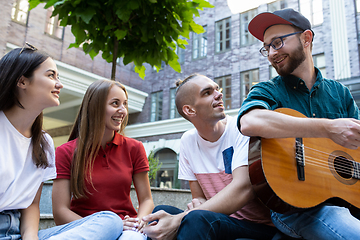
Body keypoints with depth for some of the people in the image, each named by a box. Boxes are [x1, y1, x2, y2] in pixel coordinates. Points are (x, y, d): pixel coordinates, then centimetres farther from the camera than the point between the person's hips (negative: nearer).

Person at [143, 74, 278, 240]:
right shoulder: (188, 141, 3)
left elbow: (244, 188, -26)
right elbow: (199, 197, 8)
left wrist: (179, 220, -33)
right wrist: (198, 204, -19)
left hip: (262, 226, -4)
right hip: (222, 220, 4)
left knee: (195, 219, -31)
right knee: (161, 212, -18)